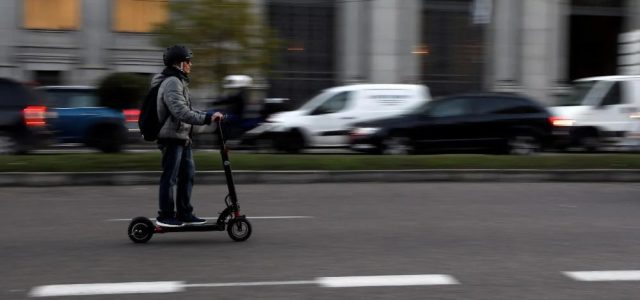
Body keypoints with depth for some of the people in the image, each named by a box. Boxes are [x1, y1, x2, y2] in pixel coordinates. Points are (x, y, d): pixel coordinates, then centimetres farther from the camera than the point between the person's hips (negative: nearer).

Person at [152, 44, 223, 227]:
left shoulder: (179, 82, 19)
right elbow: (181, 112, -27)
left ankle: (184, 214, 19)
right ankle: (165, 216, 3)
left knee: (188, 175, 12)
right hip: (172, 137, -11)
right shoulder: (172, 83, -16)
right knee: (170, 177, -4)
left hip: (182, 137, 11)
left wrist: (208, 116, 17)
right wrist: (207, 118, -27)